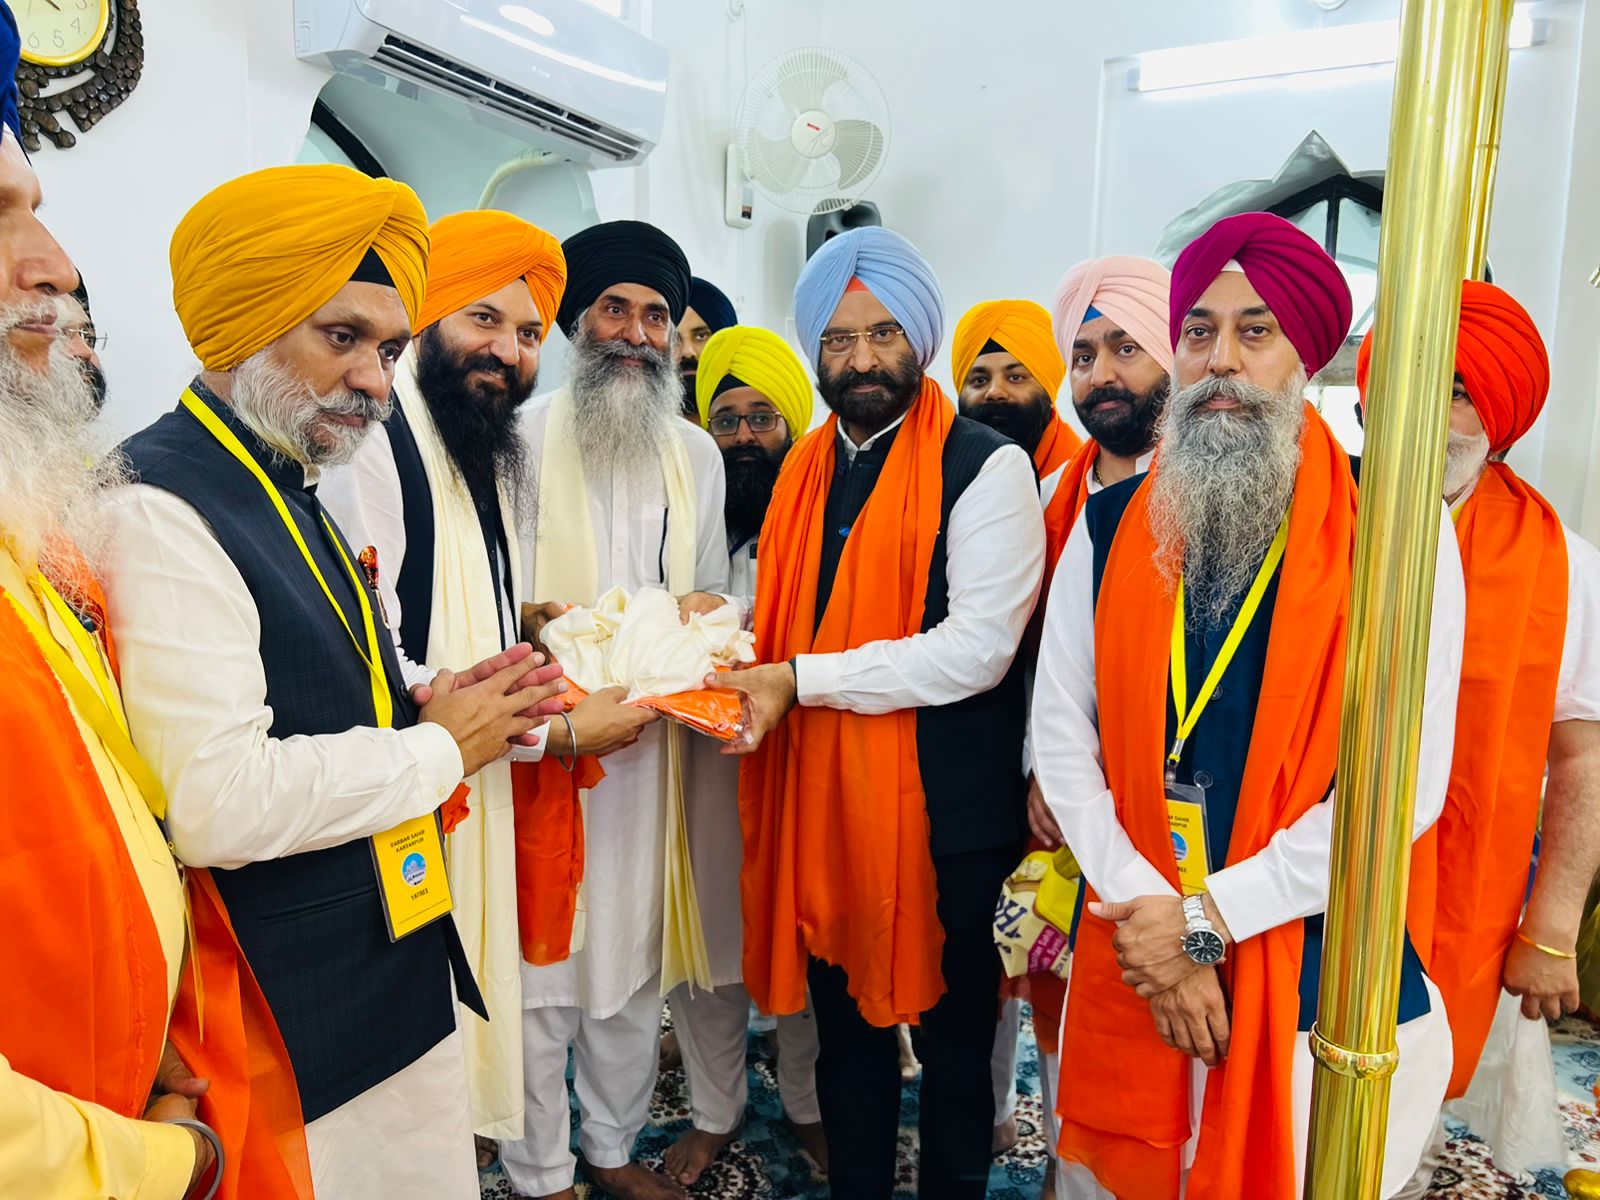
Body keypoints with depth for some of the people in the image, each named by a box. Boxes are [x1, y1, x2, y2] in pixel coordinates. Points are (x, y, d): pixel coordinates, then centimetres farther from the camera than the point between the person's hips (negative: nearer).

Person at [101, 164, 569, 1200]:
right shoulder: (162, 508, -19)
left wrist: (428, 712, -1)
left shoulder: (290, 492, 10)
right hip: (297, 1021, -8)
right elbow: (215, 805, -29)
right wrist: (440, 746, -15)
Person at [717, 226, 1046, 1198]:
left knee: (950, 1034, 14)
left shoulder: (986, 466, -9)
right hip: (818, 798, 5)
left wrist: (801, 680, -20)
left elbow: (978, 646, -19)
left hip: (943, 809, -5)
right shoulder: (805, 471, 10)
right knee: (846, 1028, 20)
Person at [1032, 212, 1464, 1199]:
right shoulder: (1111, 526, 0)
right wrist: (1149, 917, -11)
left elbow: (1406, 780, -14)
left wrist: (1205, 917, -14)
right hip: (1130, 969, 3)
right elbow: (1060, 739, -2)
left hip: (1327, 984, -2)